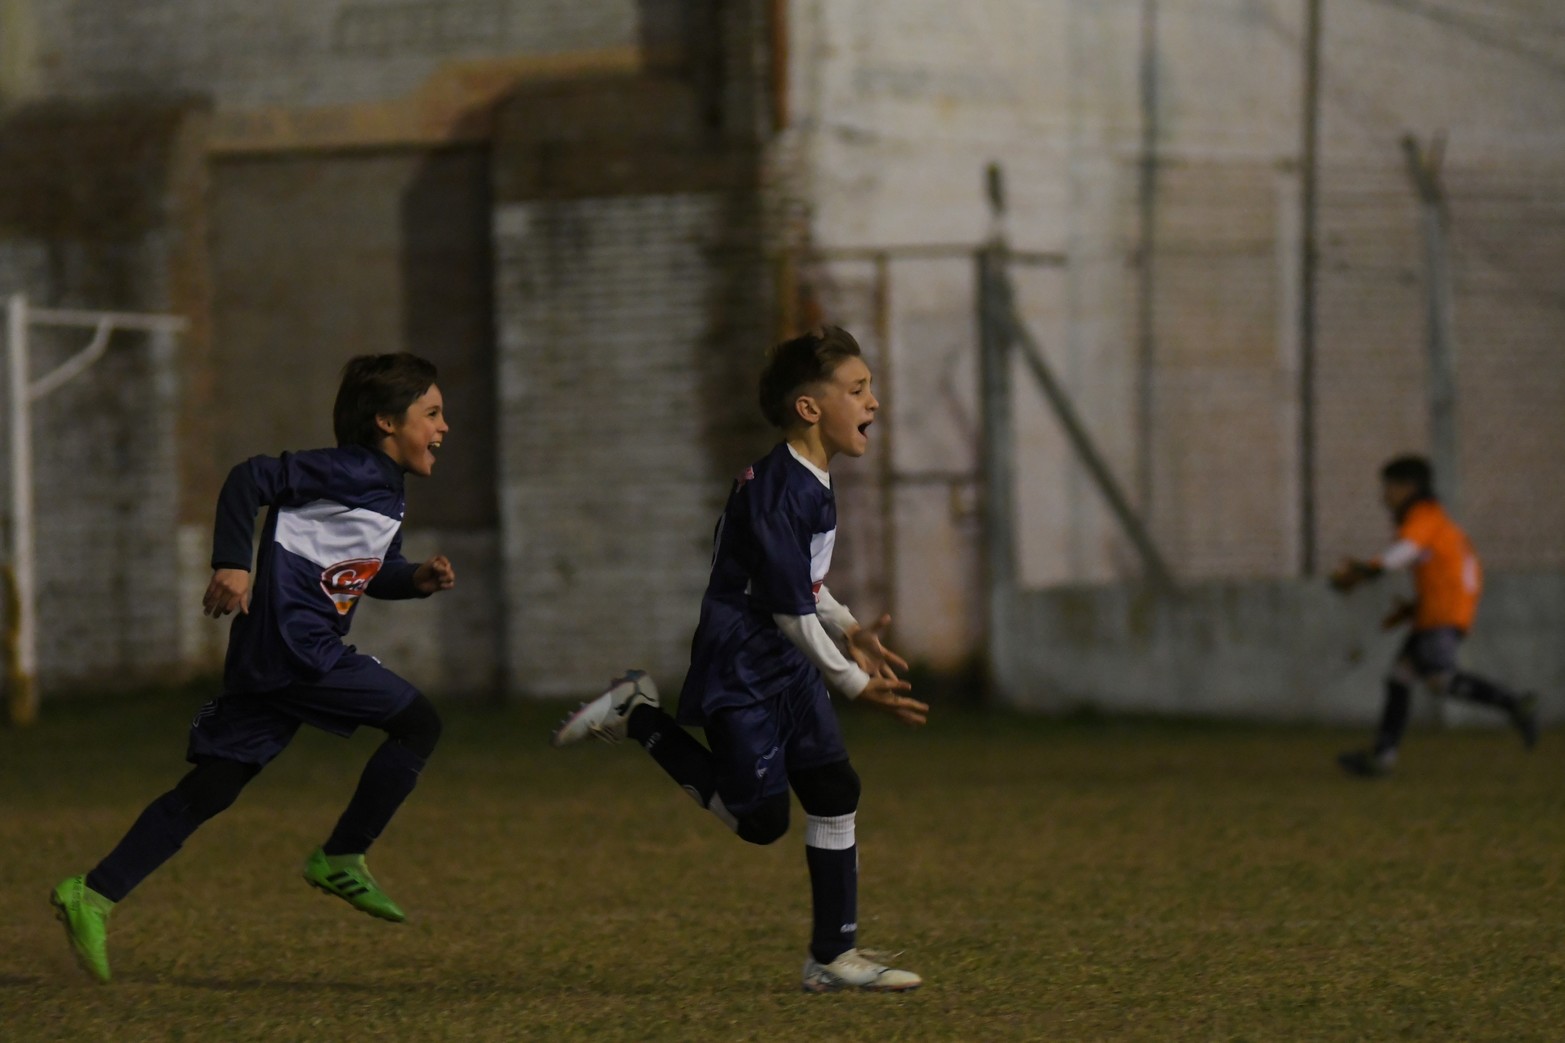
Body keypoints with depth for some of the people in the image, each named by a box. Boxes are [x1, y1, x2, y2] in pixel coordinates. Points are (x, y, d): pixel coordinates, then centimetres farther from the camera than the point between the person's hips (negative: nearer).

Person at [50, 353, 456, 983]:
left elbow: (369, 573, 33)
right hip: (294, 645, -9)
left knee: (210, 788, 5)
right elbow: (250, 479, -14)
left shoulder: (385, 491, 21)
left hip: (267, 661, 9)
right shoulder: (351, 471, -9)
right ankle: (340, 860, 1)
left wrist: (418, 579, 13)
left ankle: (94, 895, 0)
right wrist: (233, 563, -21)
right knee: (417, 723, -4)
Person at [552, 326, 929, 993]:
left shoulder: (812, 484, 8)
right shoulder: (779, 492, -23)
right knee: (762, 821, -3)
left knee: (835, 792, 3)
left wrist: (847, 631, 15)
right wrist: (854, 683, -17)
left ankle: (834, 956, 10)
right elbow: (790, 611, -22)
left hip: (788, 667, 9)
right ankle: (638, 719, 9)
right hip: (739, 674, -9)